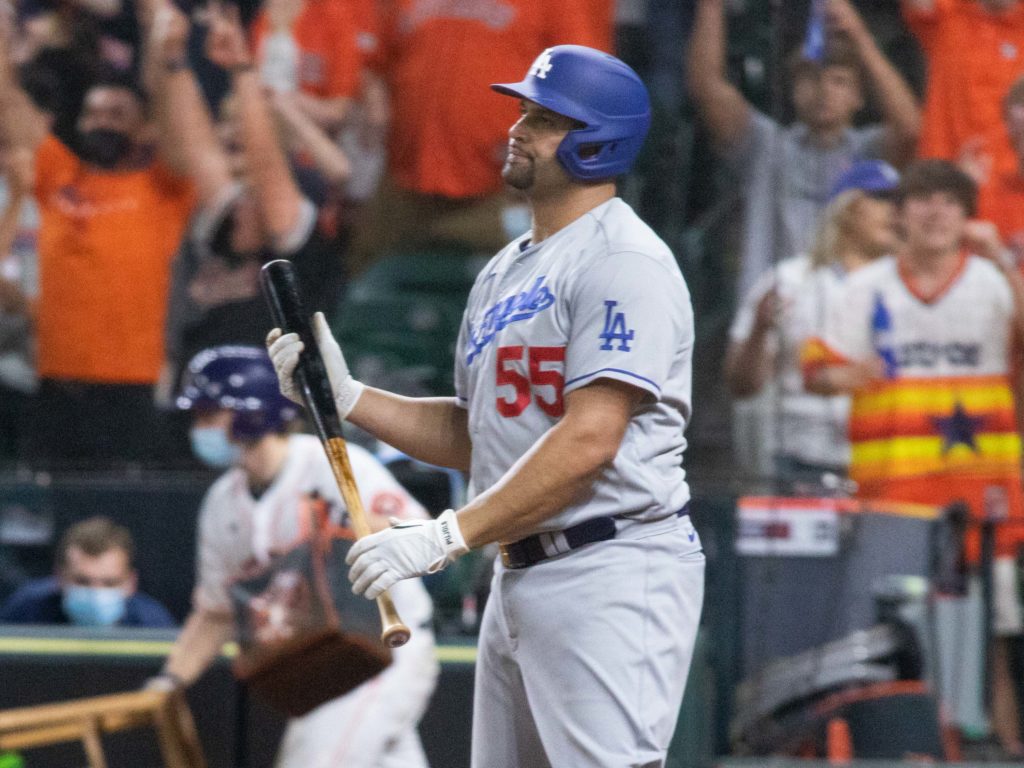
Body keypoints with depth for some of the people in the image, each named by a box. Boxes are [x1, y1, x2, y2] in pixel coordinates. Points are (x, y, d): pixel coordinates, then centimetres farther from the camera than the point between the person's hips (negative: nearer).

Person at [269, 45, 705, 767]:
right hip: (519, 577, 10)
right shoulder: (504, 272, 19)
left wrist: (445, 537, -21)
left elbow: (588, 442, -21)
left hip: (613, 577, -10)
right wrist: (347, 396, 8)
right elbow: (471, 435, 22)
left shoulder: (624, 261, -12)